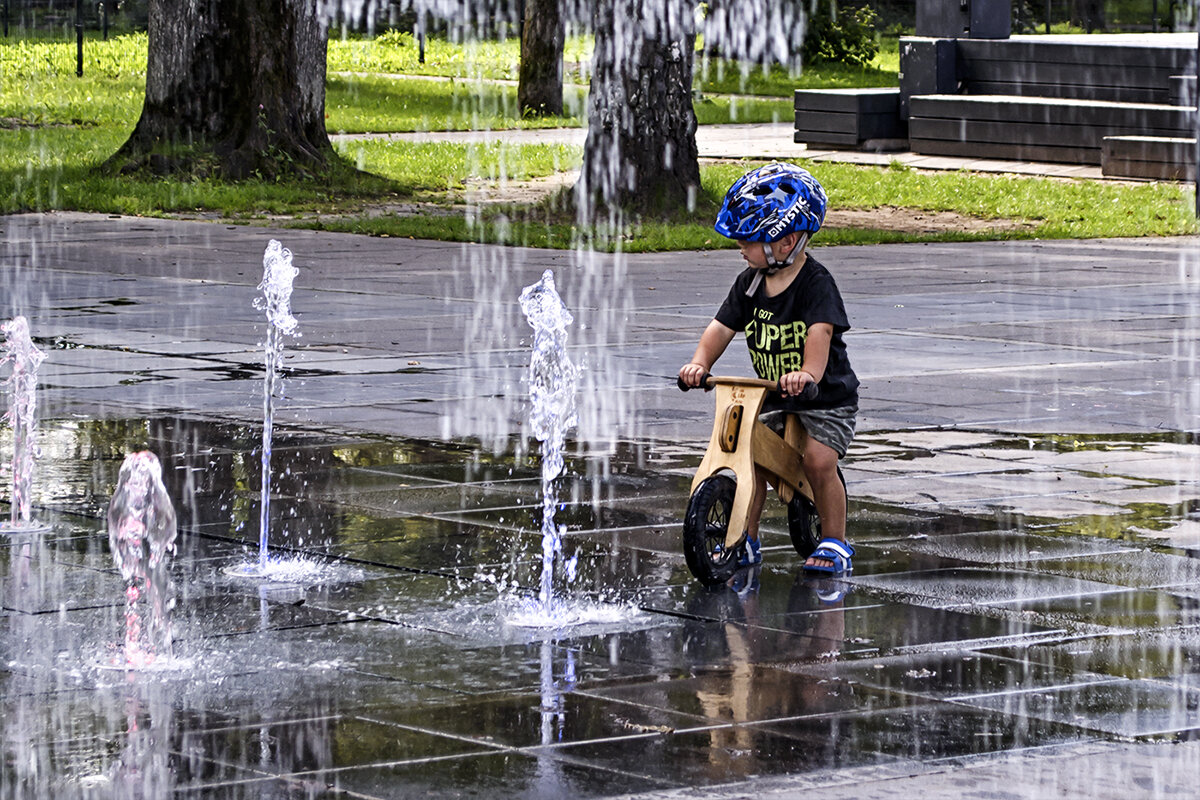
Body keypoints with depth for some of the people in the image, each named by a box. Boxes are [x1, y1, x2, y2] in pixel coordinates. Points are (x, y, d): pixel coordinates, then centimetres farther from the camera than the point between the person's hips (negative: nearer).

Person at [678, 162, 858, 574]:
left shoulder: (816, 282, -18)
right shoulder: (751, 282, 2)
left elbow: (820, 331, -32)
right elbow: (723, 326, 0)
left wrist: (808, 374, -50)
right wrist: (699, 363, -18)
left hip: (827, 397, -6)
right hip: (773, 398, 6)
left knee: (818, 459, -21)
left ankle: (834, 541, -3)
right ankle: (746, 539, 6)